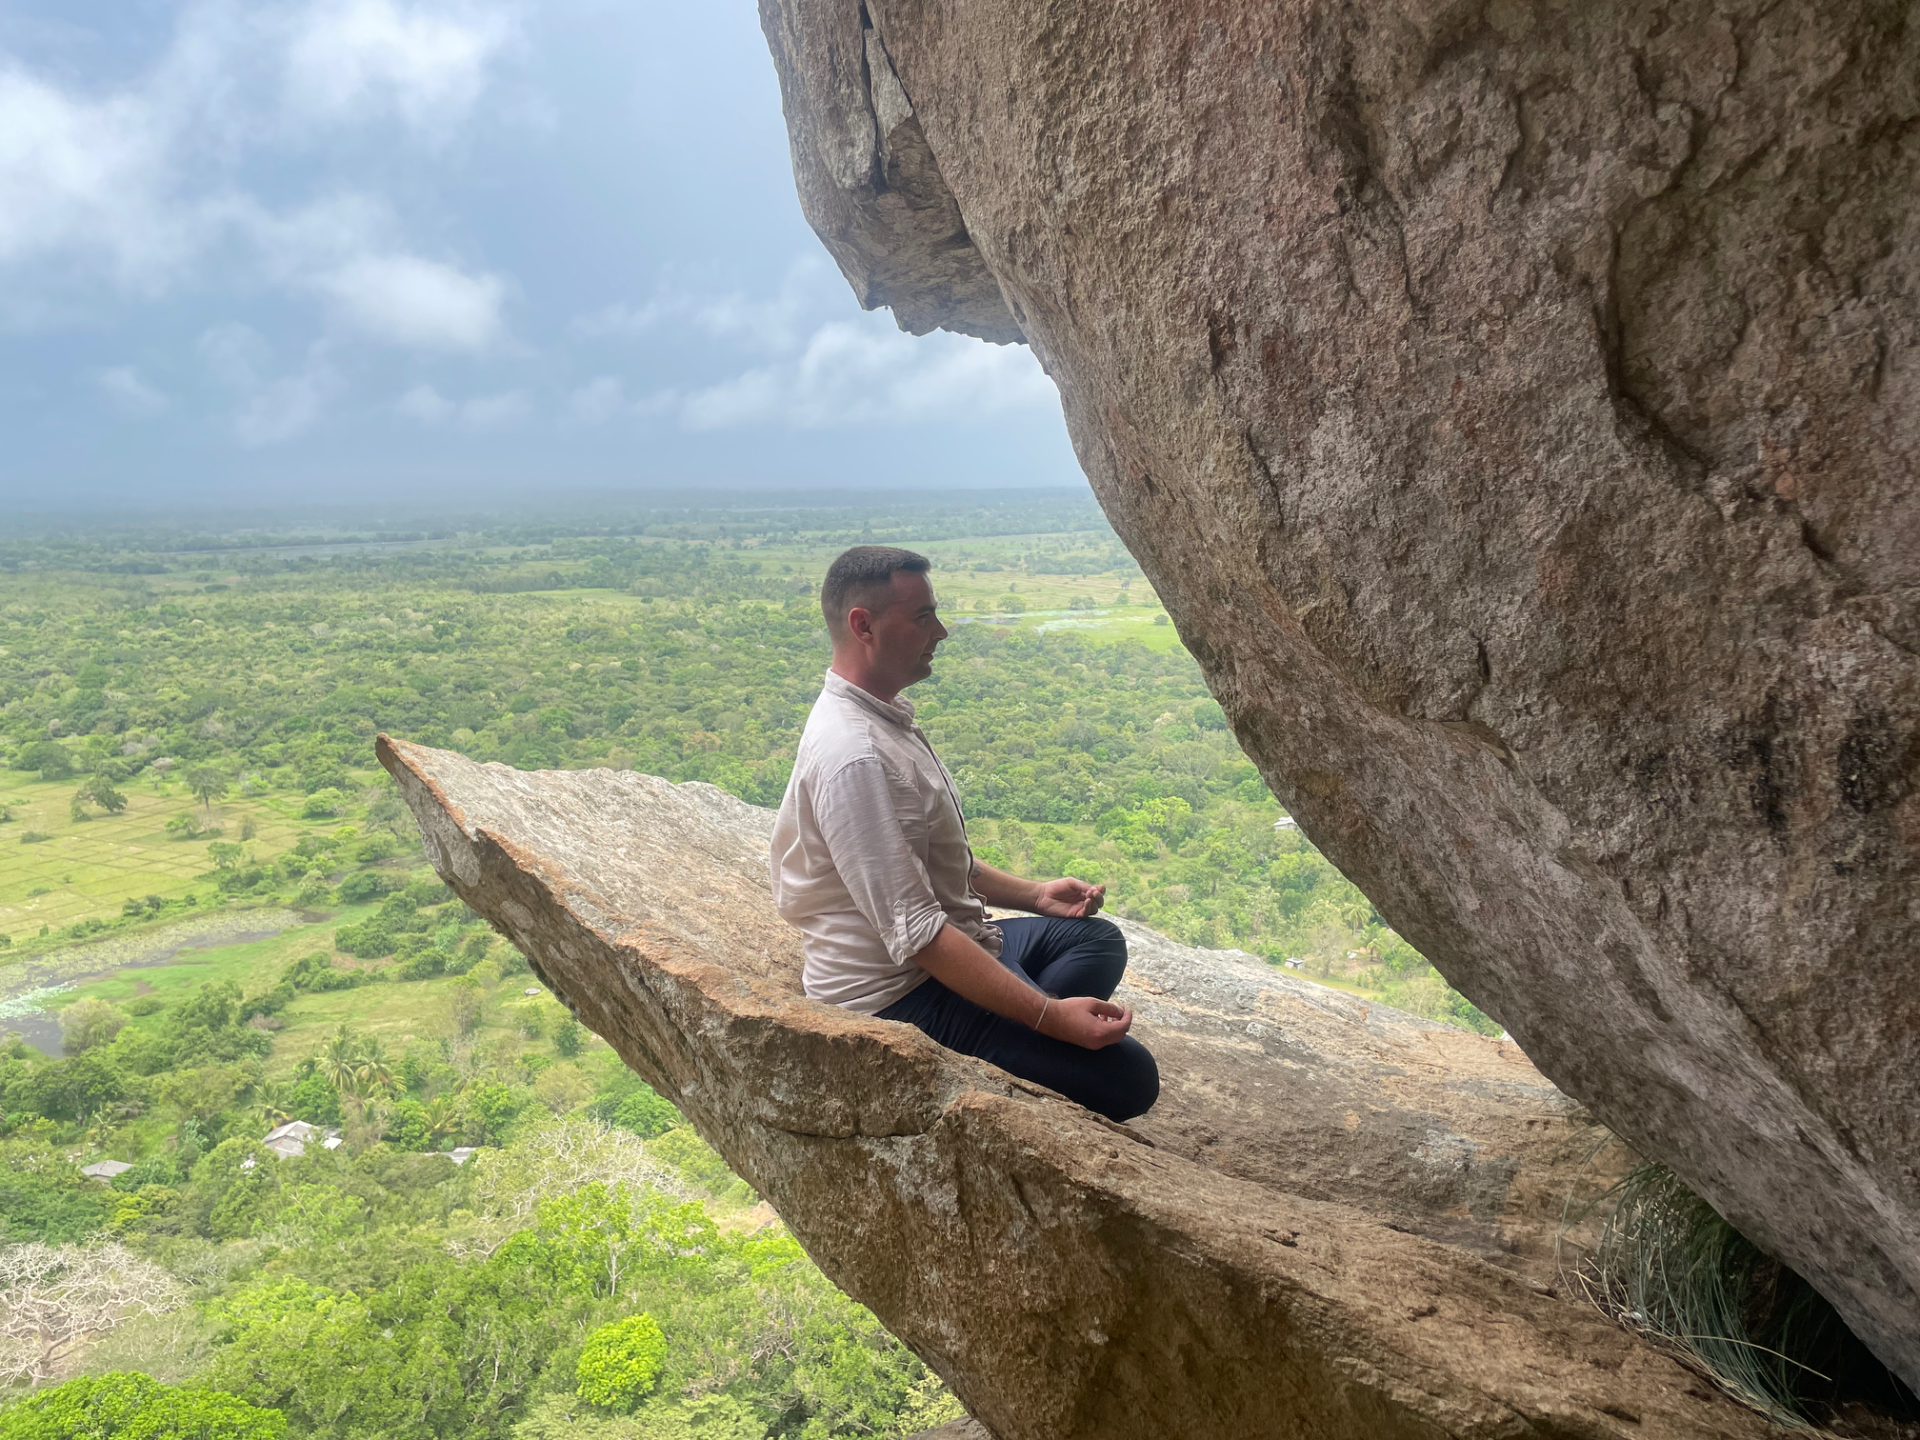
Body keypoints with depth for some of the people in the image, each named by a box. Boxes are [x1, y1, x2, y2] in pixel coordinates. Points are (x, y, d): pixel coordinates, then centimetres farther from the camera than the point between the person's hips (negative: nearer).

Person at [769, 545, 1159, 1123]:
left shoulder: (883, 718, 7)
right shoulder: (855, 758, -27)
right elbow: (917, 933, -29)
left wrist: (1033, 893, 10)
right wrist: (1050, 1016, -29)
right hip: (899, 995, -10)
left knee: (1097, 939, 21)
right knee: (1128, 1077, -15)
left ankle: (1018, 1045, 3)